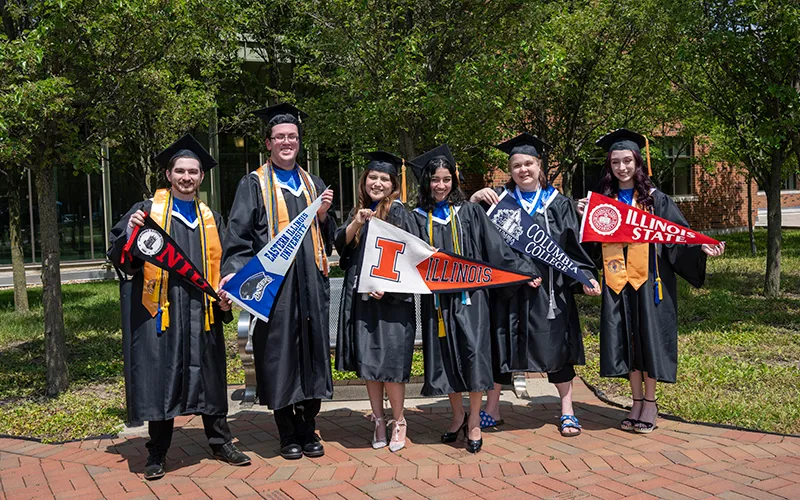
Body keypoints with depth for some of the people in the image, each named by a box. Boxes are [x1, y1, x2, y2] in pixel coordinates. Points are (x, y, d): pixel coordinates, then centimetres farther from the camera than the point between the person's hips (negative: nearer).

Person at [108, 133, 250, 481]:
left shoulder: (211, 219, 15)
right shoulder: (147, 210, 5)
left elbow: (224, 263, 16)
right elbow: (117, 254, 2)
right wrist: (130, 233, -18)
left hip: (201, 312, 3)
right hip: (159, 310, -3)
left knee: (209, 376, 9)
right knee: (159, 377, 2)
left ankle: (220, 442, 21)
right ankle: (157, 453, 14)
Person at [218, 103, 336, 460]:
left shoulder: (313, 185, 17)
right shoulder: (254, 184, 4)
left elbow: (328, 237, 20)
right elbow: (239, 235, -3)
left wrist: (323, 215, 0)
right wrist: (233, 272, -17)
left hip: (310, 283, 4)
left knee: (312, 351, 5)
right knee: (279, 354, 0)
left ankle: (308, 430, 18)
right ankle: (288, 434, 13)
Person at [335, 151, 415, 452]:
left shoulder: (397, 211, -2)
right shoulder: (359, 211, 14)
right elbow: (340, 244, 5)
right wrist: (356, 223, -13)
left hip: (390, 299, -5)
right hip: (361, 299, 5)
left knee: (388, 362, -5)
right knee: (367, 362, 8)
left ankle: (398, 422, 11)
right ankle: (379, 421, 18)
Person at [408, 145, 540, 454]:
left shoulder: (469, 212, 5)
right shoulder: (418, 217, 7)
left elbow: (496, 247, 3)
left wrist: (524, 272, -1)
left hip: (469, 294, -1)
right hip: (437, 298, 2)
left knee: (474, 354, -9)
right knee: (446, 357, 6)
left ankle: (474, 422, 7)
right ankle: (458, 416, 26)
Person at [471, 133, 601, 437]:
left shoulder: (558, 204, 6)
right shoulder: (500, 199, 6)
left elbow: (574, 247, 4)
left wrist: (585, 276, -8)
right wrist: (474, 200, -15)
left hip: (549, 288, 0)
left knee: (556, 345, 6)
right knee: (500, 345, 6)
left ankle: (567, 411, 19)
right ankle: (492, 410, 19)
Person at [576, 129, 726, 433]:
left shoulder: (654, 198, 1)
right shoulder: (604, 199, 10)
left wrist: (700, 247, -20)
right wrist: (585, 217, -7)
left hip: (648, 278, -3)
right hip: (617, 280, 3)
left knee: (648, 336, 0)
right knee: (626, 339, 5)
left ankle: (650, 403, 12)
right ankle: (637, 403, 15)